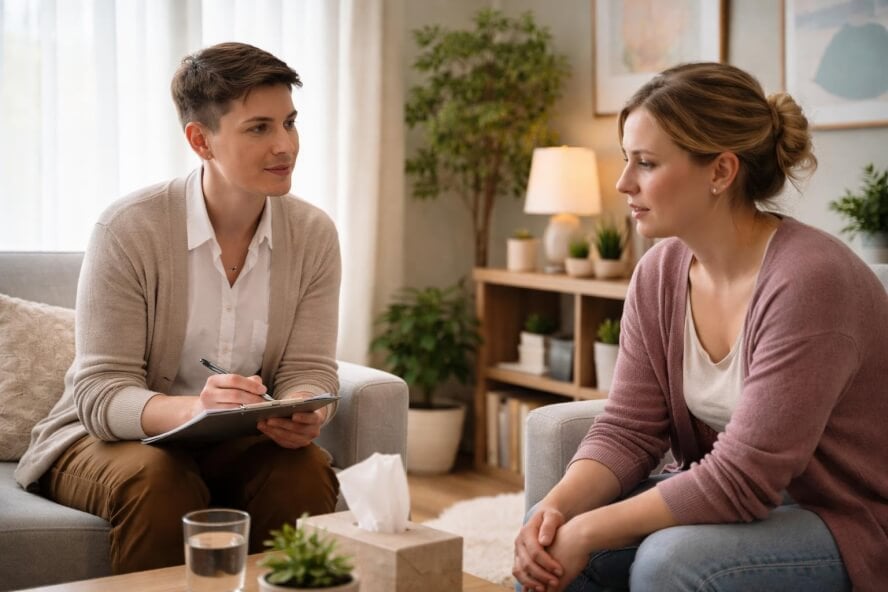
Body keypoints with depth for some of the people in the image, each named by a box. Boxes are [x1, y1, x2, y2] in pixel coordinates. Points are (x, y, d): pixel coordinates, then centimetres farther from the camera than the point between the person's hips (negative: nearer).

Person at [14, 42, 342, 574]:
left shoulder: (315, 234, -5)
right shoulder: (128, 230, -17)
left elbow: (310, 370, -5)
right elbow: (100, 394, -20)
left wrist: (304, 413, -30)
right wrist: (191, 409, -40)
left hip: (234, 446, 3)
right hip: (108, 437, -2)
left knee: (305, 467, -28)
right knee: (160, 481, -35)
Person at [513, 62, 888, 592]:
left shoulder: (806, 280, -25)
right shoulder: (660, 272, -3)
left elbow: (741, 477, -26)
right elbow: (627, 430, -2)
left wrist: (590, 531, -24)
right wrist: (558, 509, -20)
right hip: (735, 501, 6)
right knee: (549, 538, -9)